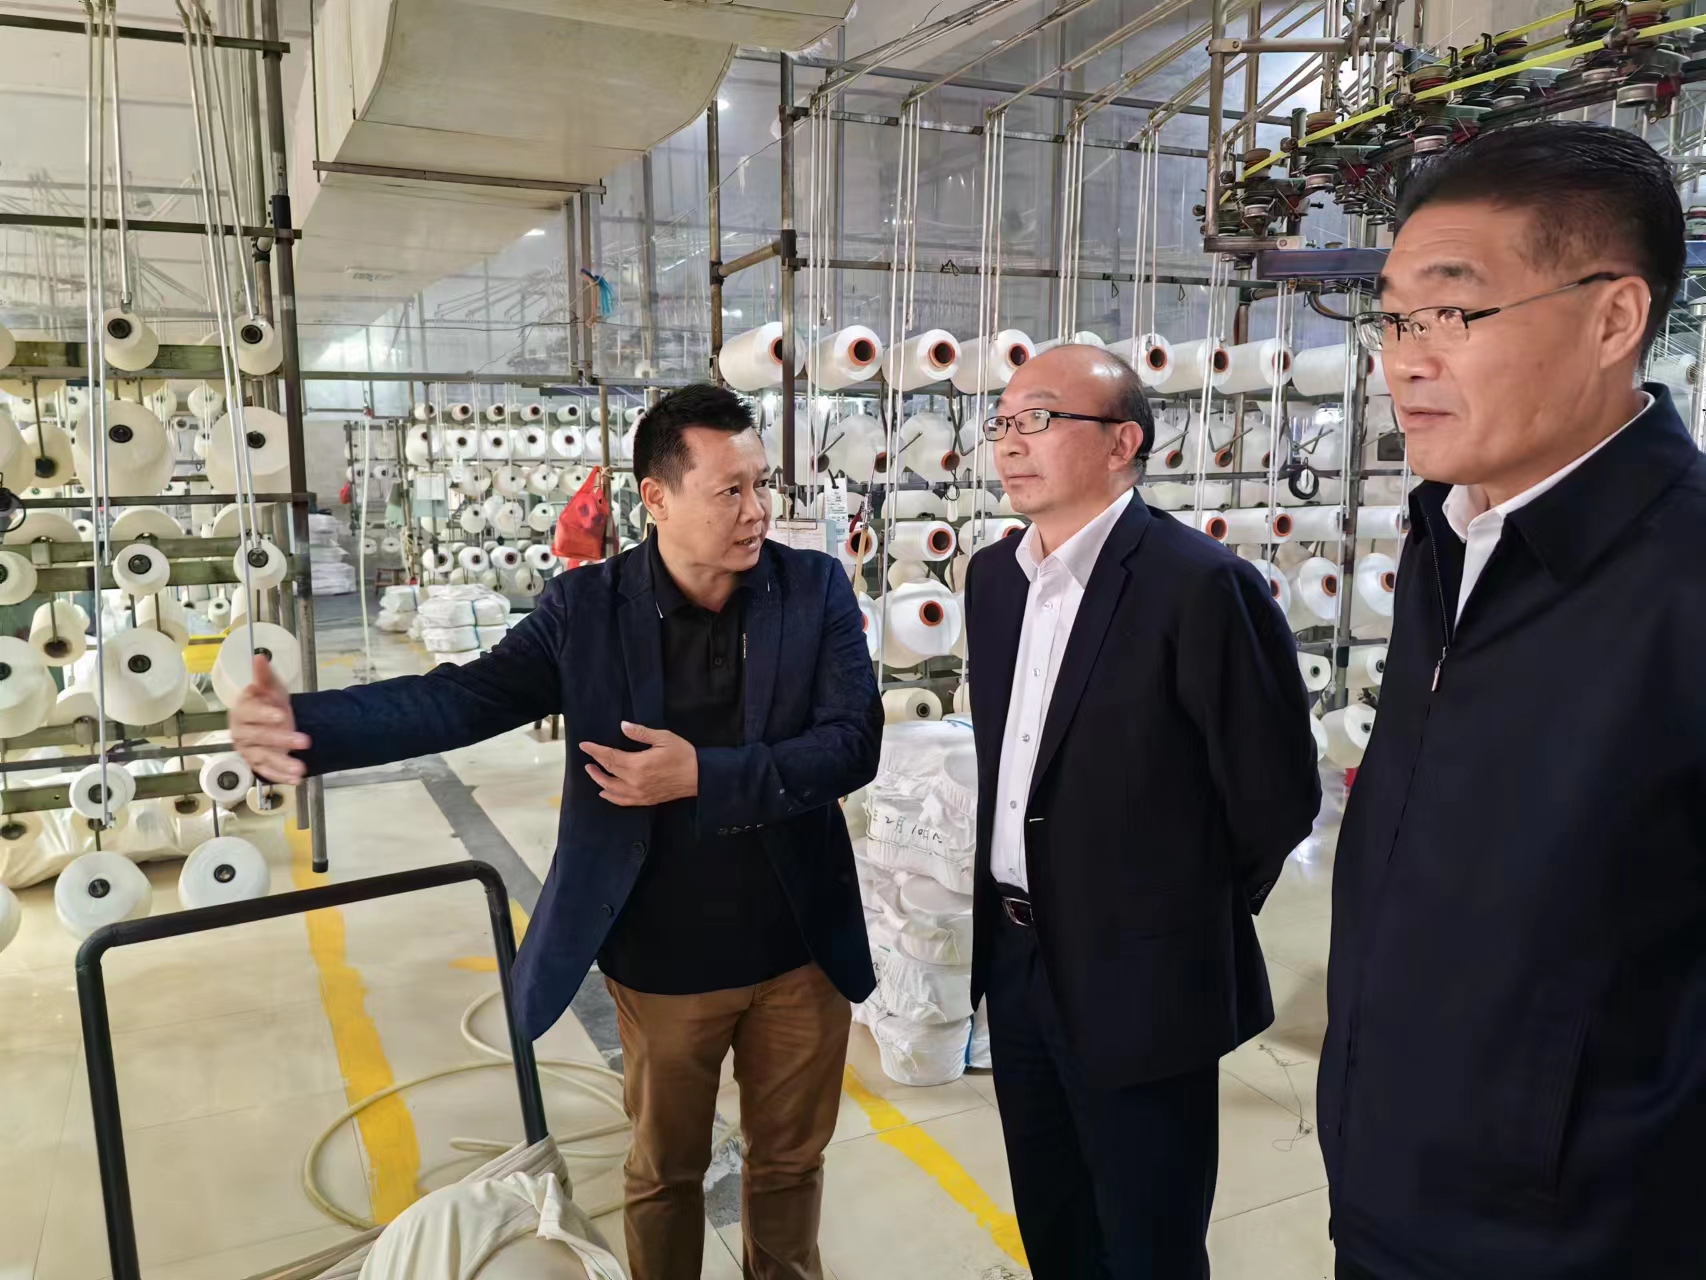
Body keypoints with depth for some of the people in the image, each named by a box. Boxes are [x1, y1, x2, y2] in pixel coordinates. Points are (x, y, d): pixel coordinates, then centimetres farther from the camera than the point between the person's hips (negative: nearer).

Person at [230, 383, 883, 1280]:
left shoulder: (816, 590, -9)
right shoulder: (587, 605, -9)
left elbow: (853, 743, -15)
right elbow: (466, 696, -15)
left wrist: (704, 776, -25)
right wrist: (308, 724, -31)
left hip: (800, 951, 1)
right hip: (664, 960, 0)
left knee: (789, 1159, 22)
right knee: (664, 1171, 21)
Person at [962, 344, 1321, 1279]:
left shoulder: (1200, 585, -20)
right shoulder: (993, 575, 4)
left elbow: (1277, 792, -13)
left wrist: (1200, 915, -1)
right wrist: (1003, 906, 12)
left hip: (1139, 980, -6)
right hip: (1016, 960, 7)